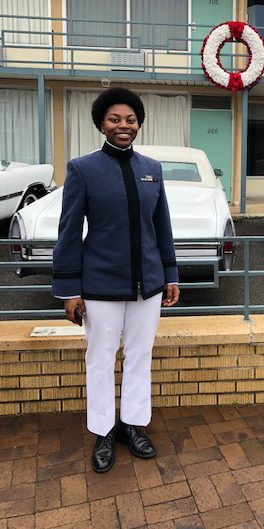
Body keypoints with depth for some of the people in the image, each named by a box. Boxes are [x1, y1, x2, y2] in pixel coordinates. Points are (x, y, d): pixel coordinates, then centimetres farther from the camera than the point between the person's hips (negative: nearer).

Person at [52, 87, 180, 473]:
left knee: (140, 356, 14)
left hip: (148, 284, 4)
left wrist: (171, 276, 10)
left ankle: (132, 425, 34)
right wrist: (69, 290, -8)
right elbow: (69, 232, -6)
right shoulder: (82, 169, -6)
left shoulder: (152, 168, 6)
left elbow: (162, 227, 10)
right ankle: (103, 433, 30)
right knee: (101, 360, 10)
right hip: (101, 286, -3)